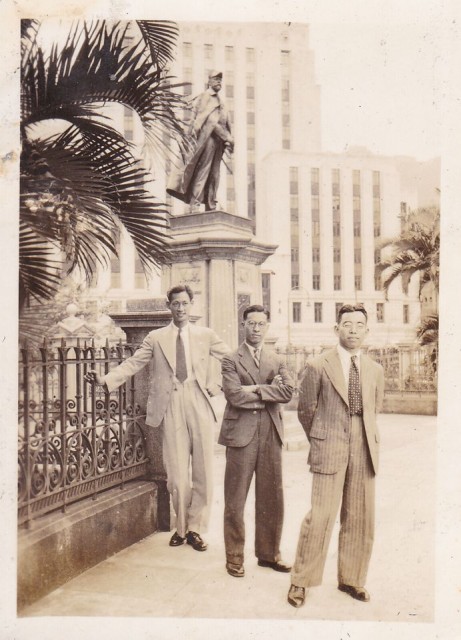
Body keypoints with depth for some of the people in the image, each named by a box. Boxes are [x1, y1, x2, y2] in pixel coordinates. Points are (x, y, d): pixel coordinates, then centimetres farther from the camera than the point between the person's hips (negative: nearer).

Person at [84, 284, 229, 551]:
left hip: (200, 404, 1)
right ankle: (181, 527, 24)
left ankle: (195, 529, 21)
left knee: (203, 471, 5)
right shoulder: (156, 338, 7)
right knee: (177, 474, 3)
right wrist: (106, 379, -10)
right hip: (171, 407, -1)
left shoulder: (206, 335, 8)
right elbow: (132, 364, 2)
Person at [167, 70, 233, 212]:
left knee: (214, 175, 5)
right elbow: (210, 121, -12)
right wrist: (228, 137, -15)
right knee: (202, 171, -10)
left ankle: (210, 207, 7)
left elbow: (225, 124, 20)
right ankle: (194, 203, -10)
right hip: (206, 137, -8)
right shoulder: (204, 97, -1)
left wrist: (227, 140, 3)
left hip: (218, 141, 8)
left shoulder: (220, 102, 23)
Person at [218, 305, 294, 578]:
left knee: (272, 497, 11)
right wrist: (270, 393, -8)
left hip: (271, 435, 4)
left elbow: (288, 391, -3)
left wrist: (256, 389, -13)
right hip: (241, 435, -4)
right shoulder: (231, 360, 0)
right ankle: (234, 557, 19)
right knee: (235, 499, 4)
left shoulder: (277, 360, 13)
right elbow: (234, 394, -15)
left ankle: (269, 553, 27)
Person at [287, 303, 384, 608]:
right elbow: (305, 410, 5)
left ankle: (351, 579, 28)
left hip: (364, 451, 4)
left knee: (360, 519, 10)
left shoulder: (375, 370, 8)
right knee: (321, 516, -5)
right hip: (329, 451, -4)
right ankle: (301, 581, 13)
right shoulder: (319, 366, -4)